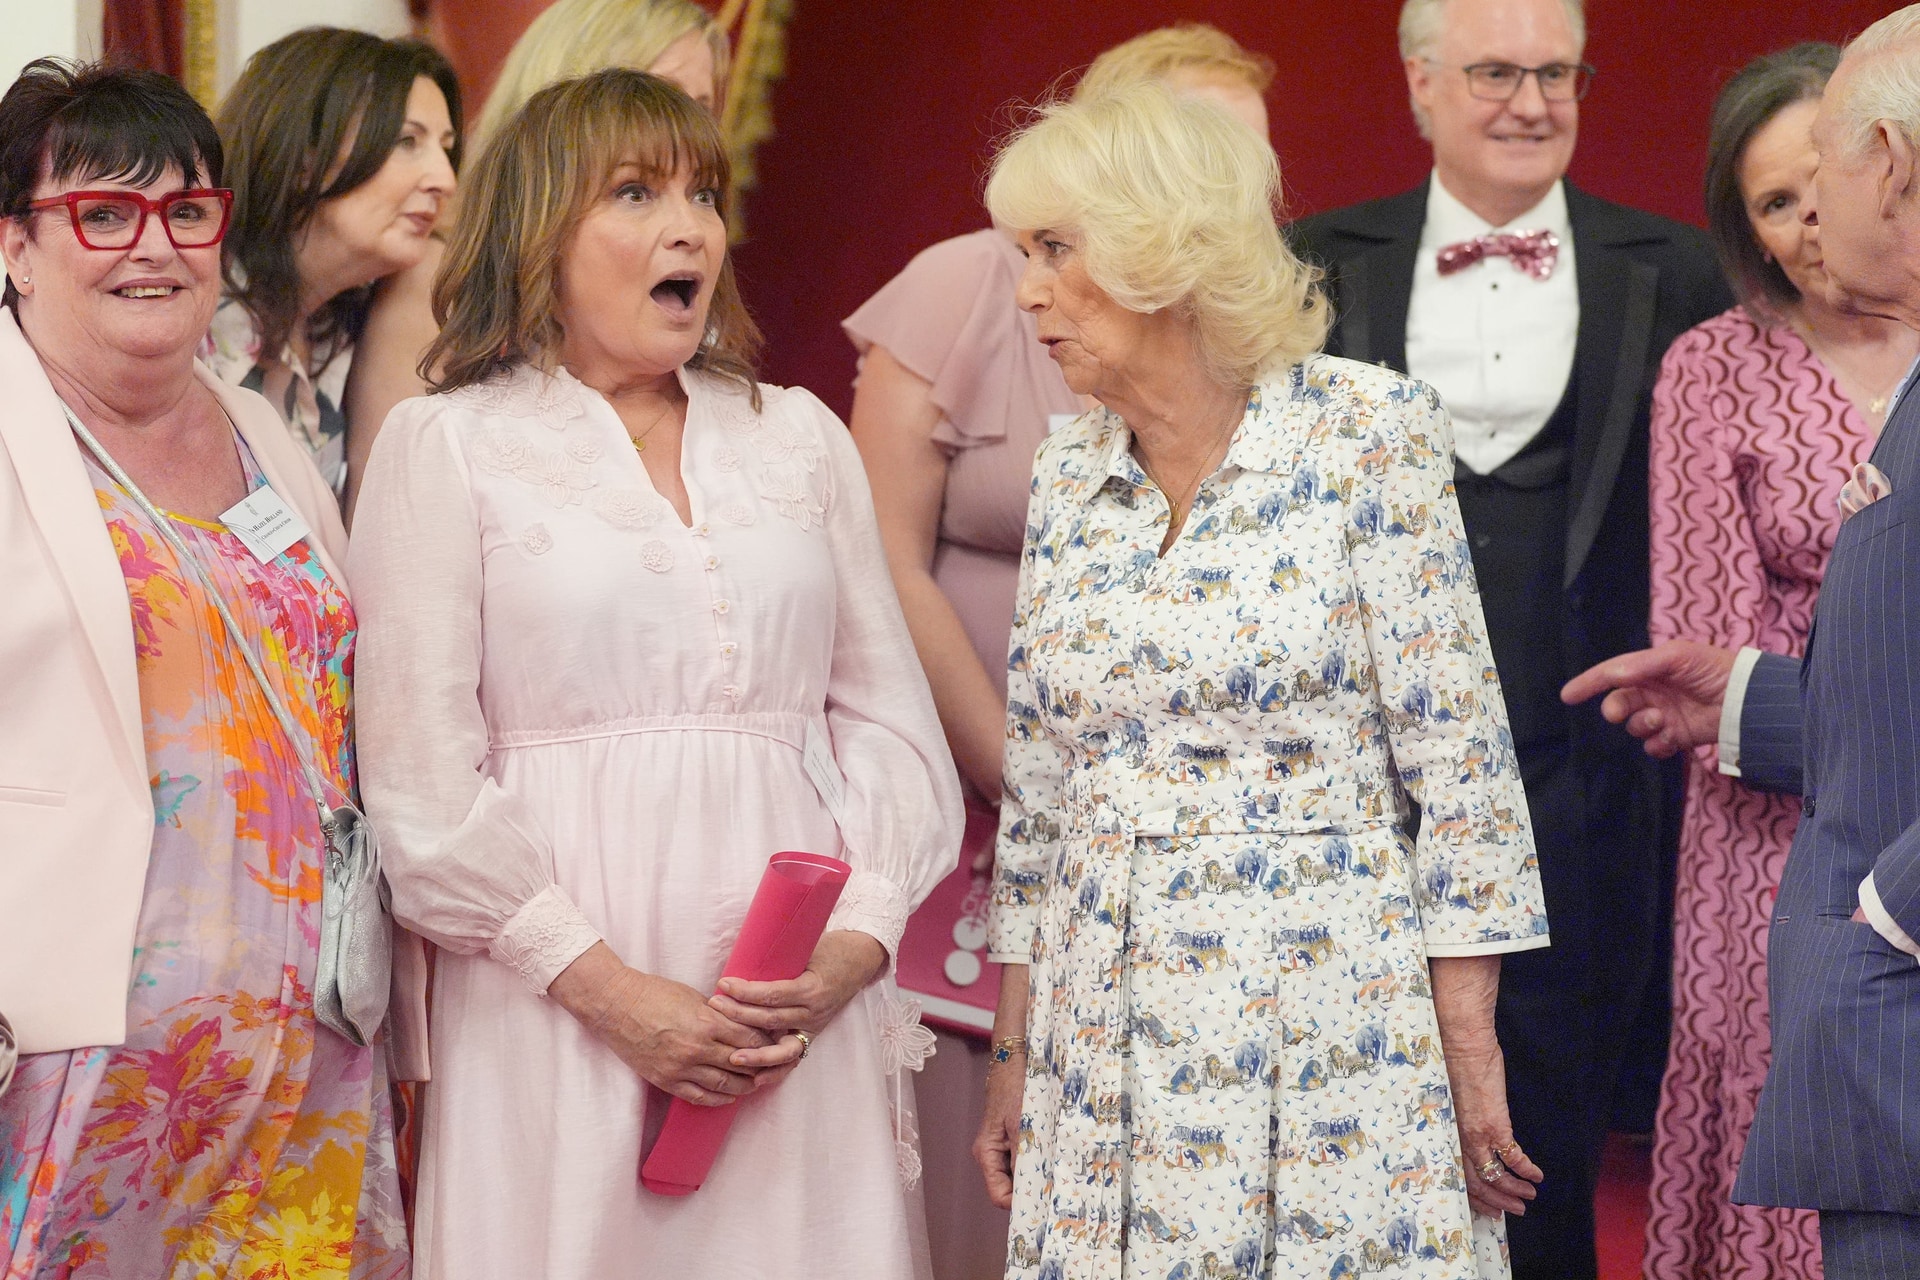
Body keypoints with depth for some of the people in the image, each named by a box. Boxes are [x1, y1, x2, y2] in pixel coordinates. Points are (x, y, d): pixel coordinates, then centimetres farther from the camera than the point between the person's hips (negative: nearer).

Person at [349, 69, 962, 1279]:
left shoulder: (799, 434, 14)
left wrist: (855, 945, -6)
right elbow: (423, 776, -5)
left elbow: (890, 718, 10)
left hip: (800, 1022, 3)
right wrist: (605, 986, -12)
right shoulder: (446, 444, 2)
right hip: (559, 1005, -3)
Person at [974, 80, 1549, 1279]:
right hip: (1107, 1035, 5)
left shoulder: (1365, 433, -7)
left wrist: (1471, 1049, -10)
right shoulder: (1068, 477, 9)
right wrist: (1015, 1056, 12)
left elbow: (1459, 755, -8)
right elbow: (1039, 790, 13)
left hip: (1325, 1026, -5)